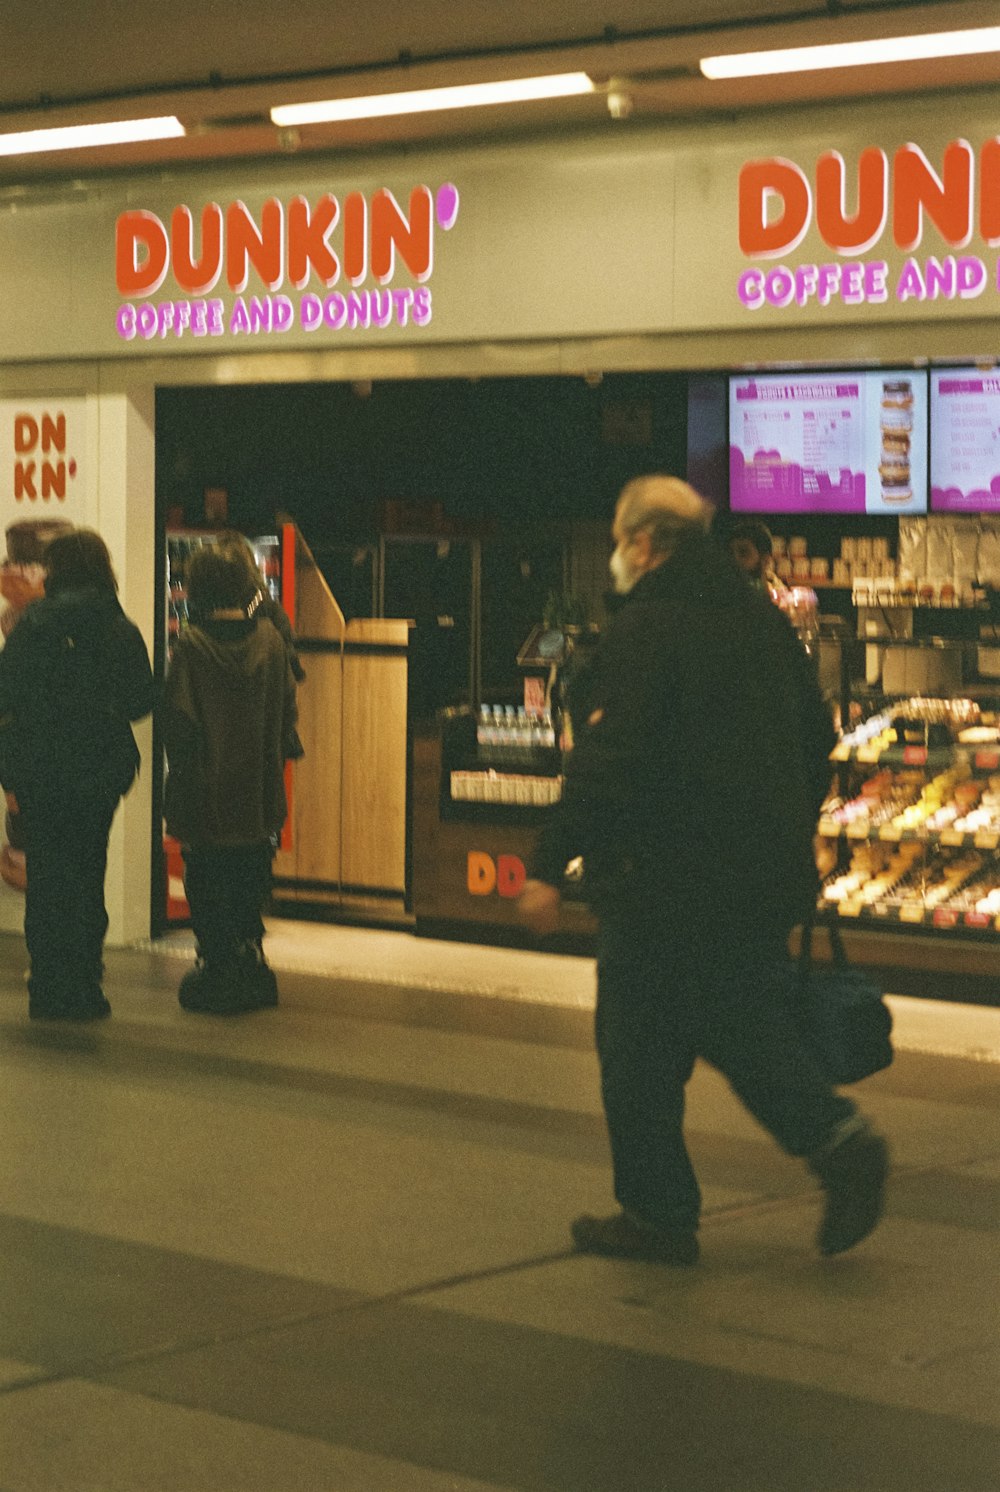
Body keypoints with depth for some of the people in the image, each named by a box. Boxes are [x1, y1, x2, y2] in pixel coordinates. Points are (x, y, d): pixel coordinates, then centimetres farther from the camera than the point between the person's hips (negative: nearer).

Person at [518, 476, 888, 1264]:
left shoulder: (645, 628, -12)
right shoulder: (763, 619, 11)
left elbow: (609, 762, -20)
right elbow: (816, 738, 18)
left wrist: (550, 865, -17)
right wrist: (790, 842, 28)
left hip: (666, 878, -7)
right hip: (766, 874, 8)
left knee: (640, 1044, 5)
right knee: (741, 1022, 19)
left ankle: (657, 1212, 11)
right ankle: (838, 1135, 0)